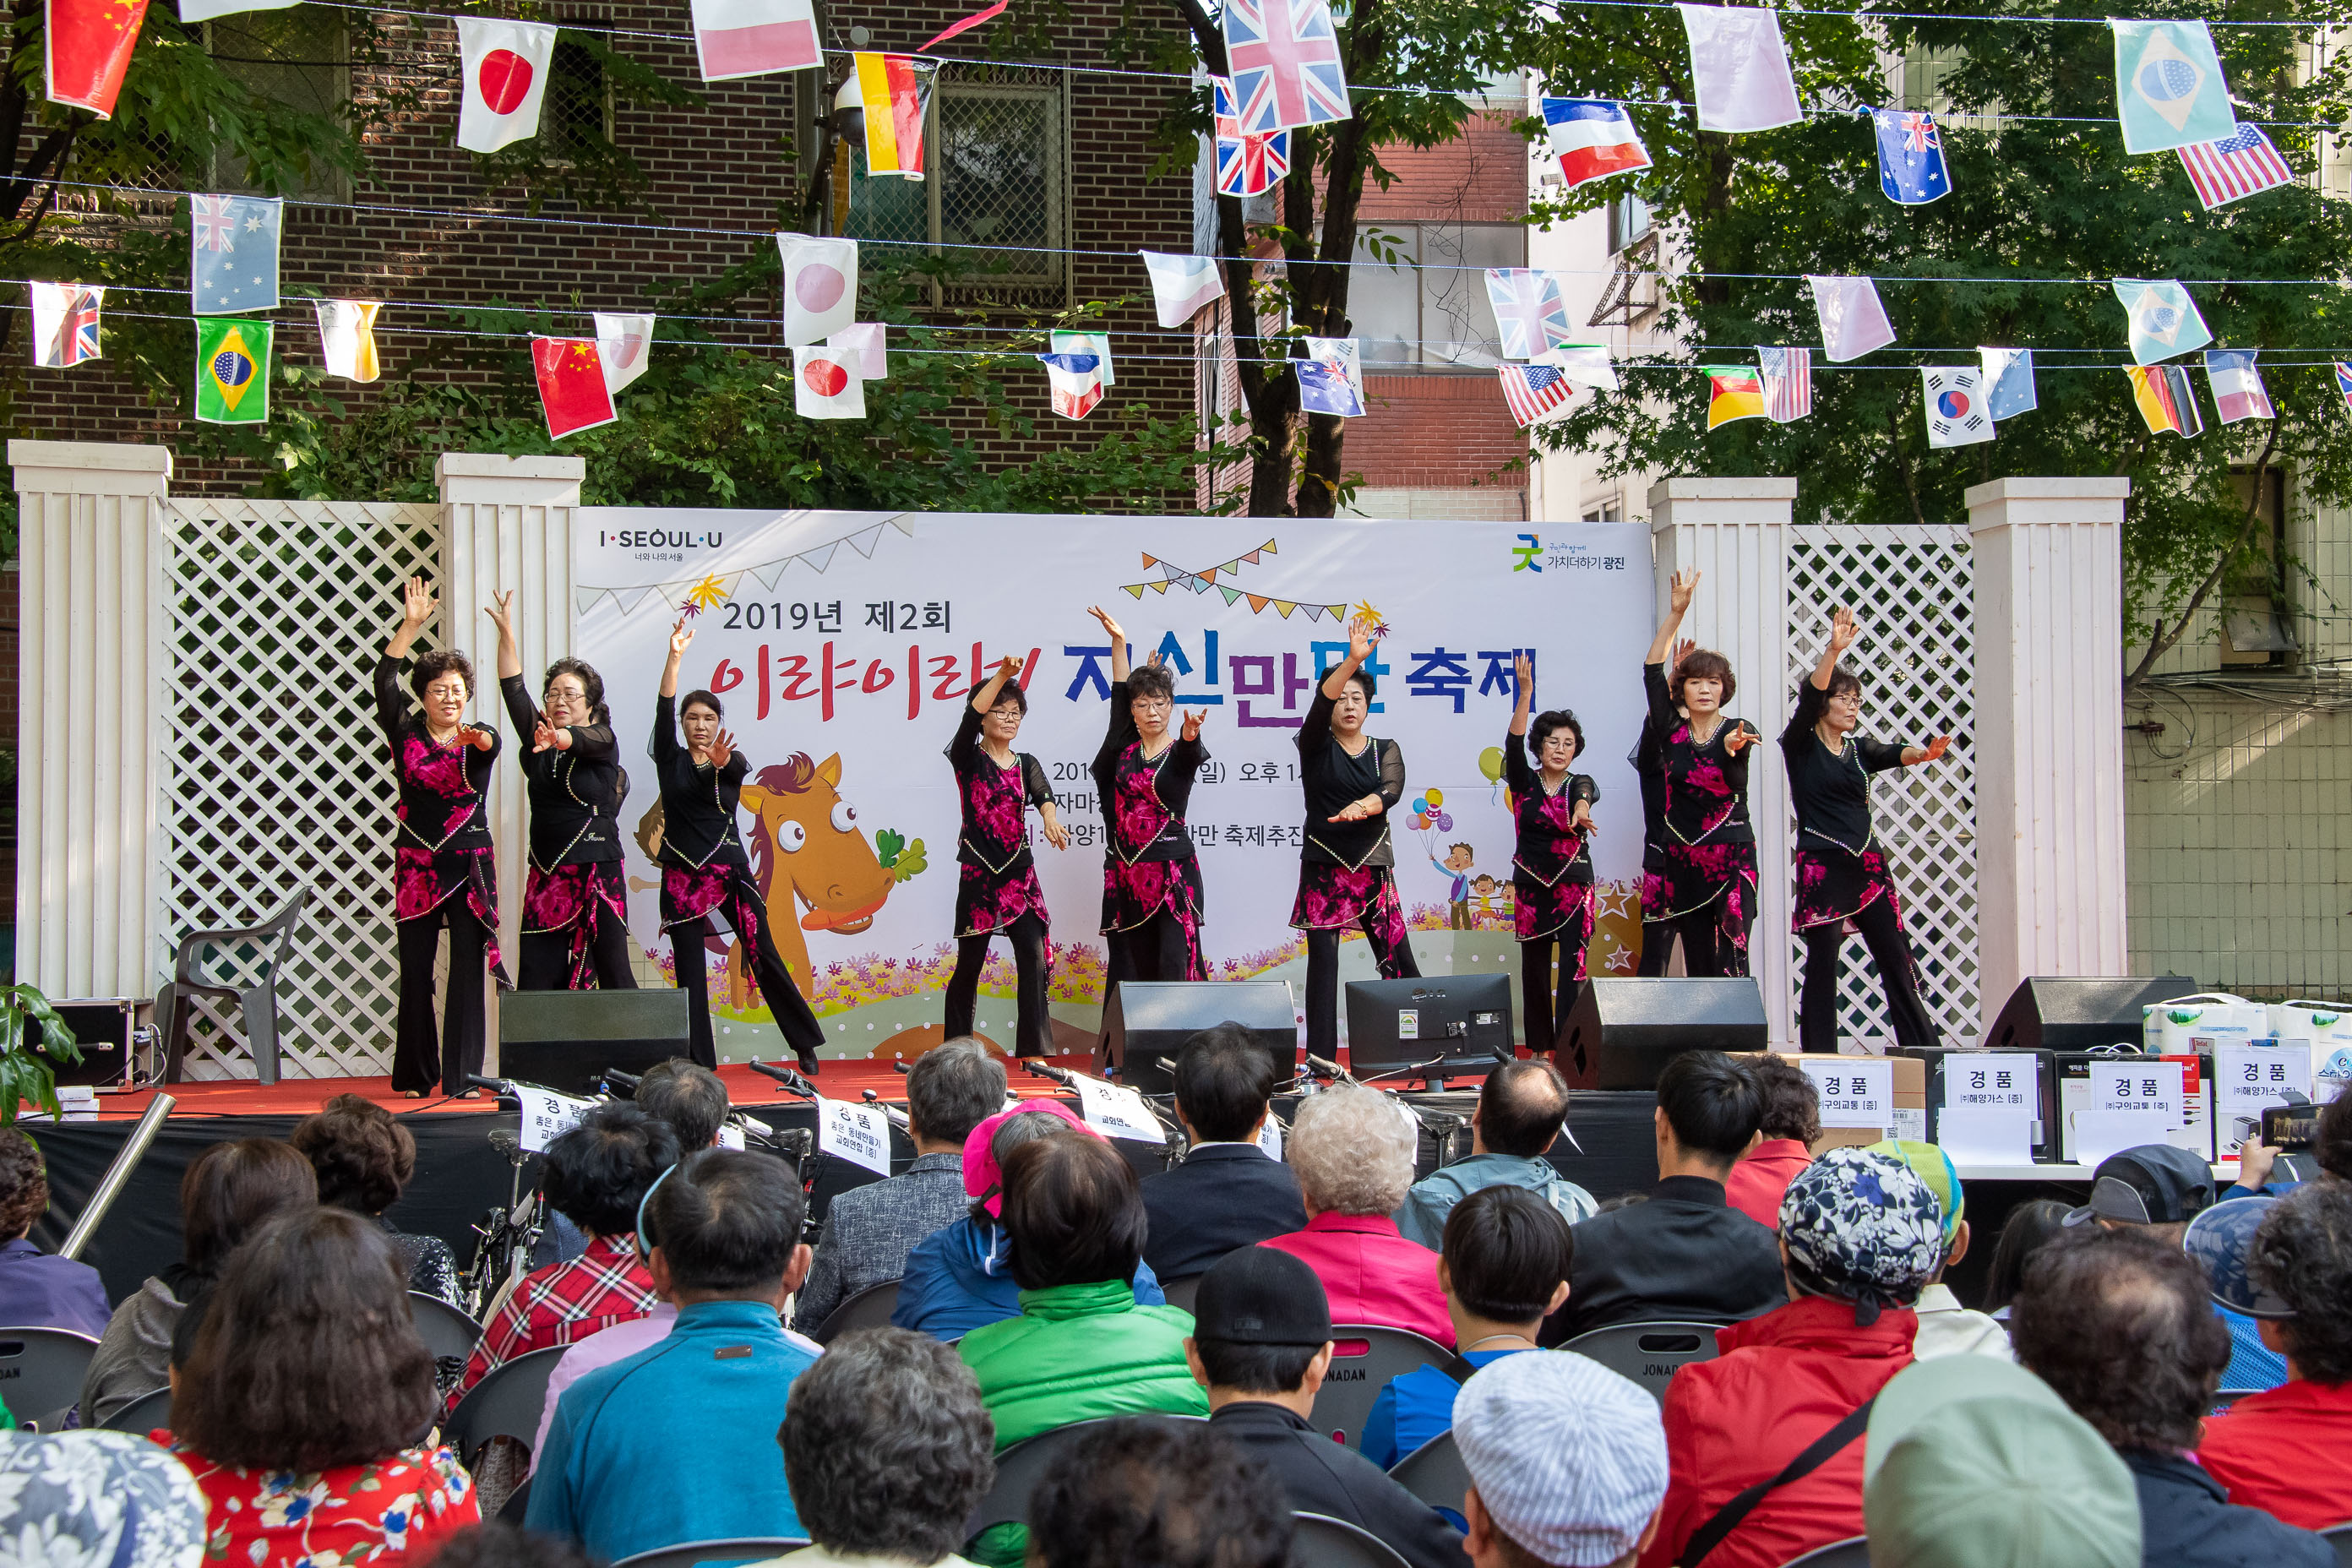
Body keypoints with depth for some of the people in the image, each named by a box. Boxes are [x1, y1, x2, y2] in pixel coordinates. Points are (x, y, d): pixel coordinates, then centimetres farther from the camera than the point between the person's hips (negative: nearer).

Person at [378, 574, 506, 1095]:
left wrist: (479, 739, -42)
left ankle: (462, 1076, -1)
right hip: (418, 865, 1)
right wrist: (412, 625, -12)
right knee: (416, 970, 2)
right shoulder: (406, 734, 6)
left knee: (467, 970, -4)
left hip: (470, 865, 0)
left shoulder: (481, 741, 6)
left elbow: (493, 745, -18)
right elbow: (385, 681, -5)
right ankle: (416, 1076, 10)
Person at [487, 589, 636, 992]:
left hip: (598, 870, -4)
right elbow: (513, 689, 4)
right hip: (547, 874, 4)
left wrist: (560, 739, -45)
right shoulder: (538, 737, 11)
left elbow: (582, 741, -23)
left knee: (612, 971, -5)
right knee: (535, 977, -3)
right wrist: (506, 631, -5)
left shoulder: (602, 741, 0)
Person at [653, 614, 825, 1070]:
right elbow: (663, 710, -7)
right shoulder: (671, 760, 6)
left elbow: (738, 770, -19)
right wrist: (674, 657, -19)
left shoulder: (733, 761, 6)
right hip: (683, 875, 0)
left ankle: (805, 1043, 11)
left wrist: (720, 761, -44)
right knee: (689, 969, 0)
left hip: (730, 870, 0)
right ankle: (697, 1063, 3)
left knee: (764, 956, 1)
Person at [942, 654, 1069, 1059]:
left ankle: (1036, 1049, -5)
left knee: (1034, 957, -8)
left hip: (1020, 872, 3)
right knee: (969, 964, 4)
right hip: (978, 873, -3)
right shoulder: (968, 759, 1)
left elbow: (1042, 794, -10)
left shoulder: (1026, 764, 11)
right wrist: (1002, 675, -29)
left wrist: (1050, 818, -33)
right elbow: (971, 715, -18)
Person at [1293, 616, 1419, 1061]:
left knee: (1398, 959, -2)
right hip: (1324, 868, -2)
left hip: (1374, 868, 2)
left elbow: (1391, 790, -8)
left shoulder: (1386, 750, 11)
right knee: (1323, 960, -6)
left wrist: (1362, 806, -30)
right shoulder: (1316, 747, 5)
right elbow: (1320, 704, -15)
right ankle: (1321, 1059, -4)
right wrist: (1351, 661, -29)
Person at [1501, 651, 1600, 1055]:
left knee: (1574, 964, -12)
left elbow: (1588, 792, -19)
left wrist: (1581, 807, -46)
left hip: (1575, 883, -1)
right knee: (1534, 965, 5)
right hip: (1531, 884, 1)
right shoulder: (1524, 782, 4)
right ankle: (1539, 1046, 14)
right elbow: (1513, 744, -13)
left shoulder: (1580, 784, 5)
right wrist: (1525, 693, -26)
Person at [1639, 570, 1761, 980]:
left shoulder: (1738, 730, 0)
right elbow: (1652, 672, 0)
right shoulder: (1671, 731, 7)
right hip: (1682, 860, 3)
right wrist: (1676, 613, -6)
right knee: (1697, 961, 4)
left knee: (1731, 961, -11)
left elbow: (1735, 780, -22)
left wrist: (1730, 747, -46)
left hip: (1732, 857, -3)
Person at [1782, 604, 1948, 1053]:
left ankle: (1925, 1050, 6)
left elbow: (1892, 755, -5)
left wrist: (1921, 753, -27)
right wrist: (1833, 651, -29)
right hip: (1822, 864, -5)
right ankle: (1819, 1061, 1)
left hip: (1868, 863, 5)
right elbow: (1810, 697, -16)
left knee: (1896, 959, 3)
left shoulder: (1859, 749, 14)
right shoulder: (1800, 746, 0)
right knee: (1822, 964, -4)